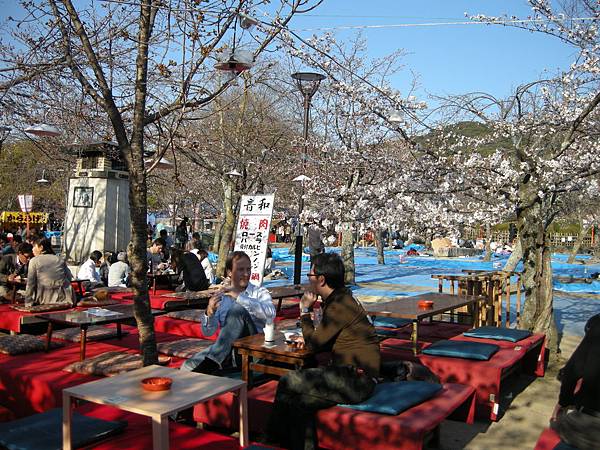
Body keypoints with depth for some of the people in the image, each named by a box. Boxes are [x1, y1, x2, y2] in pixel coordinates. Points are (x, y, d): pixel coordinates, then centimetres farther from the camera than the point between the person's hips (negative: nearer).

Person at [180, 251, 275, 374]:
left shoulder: (260, 292, 8)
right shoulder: (220, 297, 16)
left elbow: (270, 314, -14)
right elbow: (207, 332, 11)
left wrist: (239, 297, -17)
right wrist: (209, 312, -11)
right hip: (225, 349, 1)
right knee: (189, 366, -29)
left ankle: (212, 360, -27)